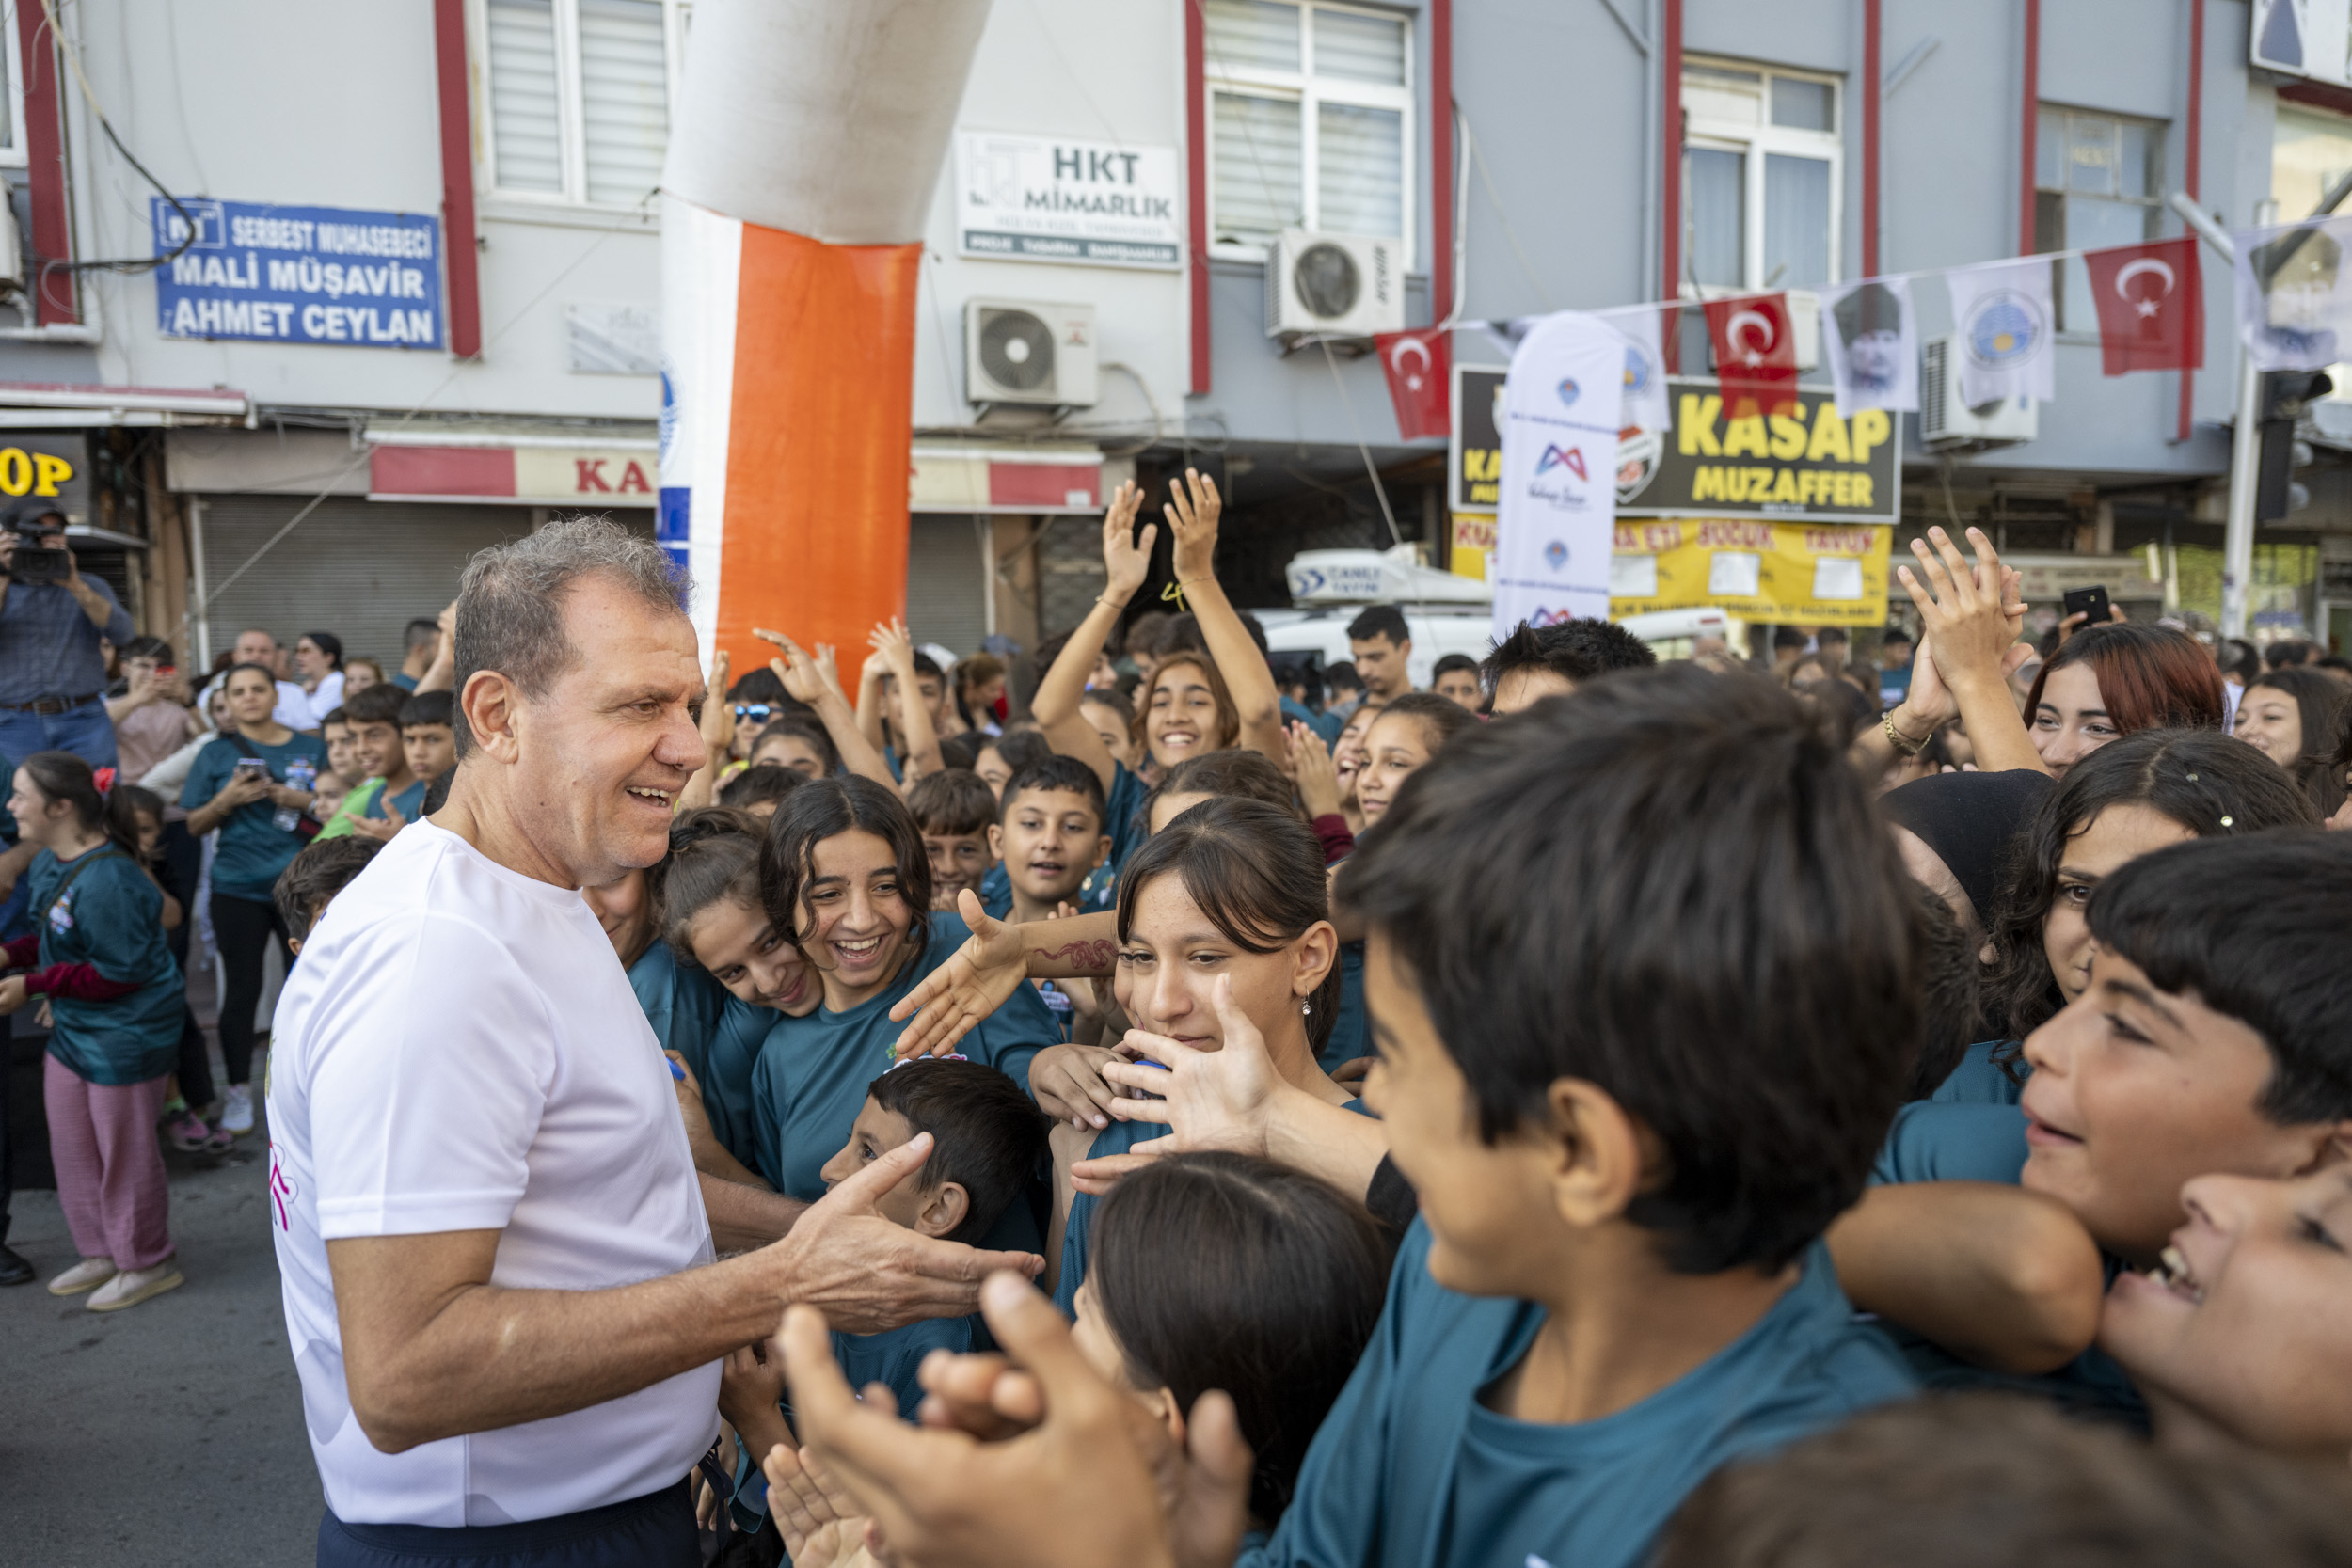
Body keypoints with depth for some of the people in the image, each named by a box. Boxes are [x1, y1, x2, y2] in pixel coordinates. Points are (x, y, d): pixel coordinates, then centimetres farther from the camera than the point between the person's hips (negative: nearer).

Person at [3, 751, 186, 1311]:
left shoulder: (106, 880, -27)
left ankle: (146, 1265, 25)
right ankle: (101, 1254, 39)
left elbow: (119, 972, -24)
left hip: (126, 1038, -10)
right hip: (72, 1031, 10)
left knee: (124, 1154, 7)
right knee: (72, 1150, 20)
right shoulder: (46, 864, 3)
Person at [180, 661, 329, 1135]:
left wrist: (301, 801, -11)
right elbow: (195, 825, 7)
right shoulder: (216, 754, 6)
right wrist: (227, 800, -12)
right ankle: (238, 1091, 15)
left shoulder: (312, 749, 6)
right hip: (239, 889, 0)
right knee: (242, 990, 3)